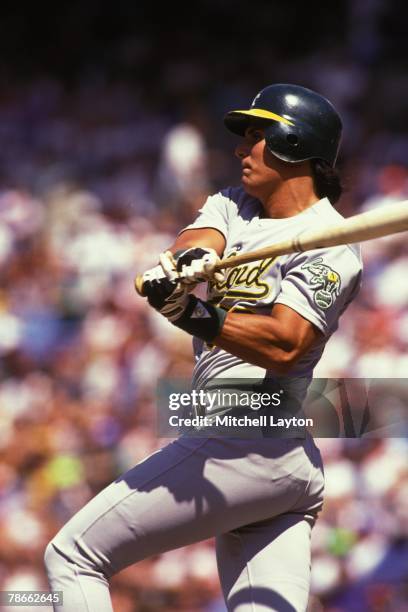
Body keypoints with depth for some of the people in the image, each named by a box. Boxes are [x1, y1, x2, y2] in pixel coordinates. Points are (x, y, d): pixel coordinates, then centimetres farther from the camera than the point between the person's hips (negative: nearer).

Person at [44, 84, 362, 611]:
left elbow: (284, 345, -22)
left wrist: (195, 317, -36)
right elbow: (199, 239, -4)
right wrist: (190, 259, -28)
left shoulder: (329, 247, -7)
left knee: (72, 556, -4)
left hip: (242, 443, -9)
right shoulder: (234, 205, 19)